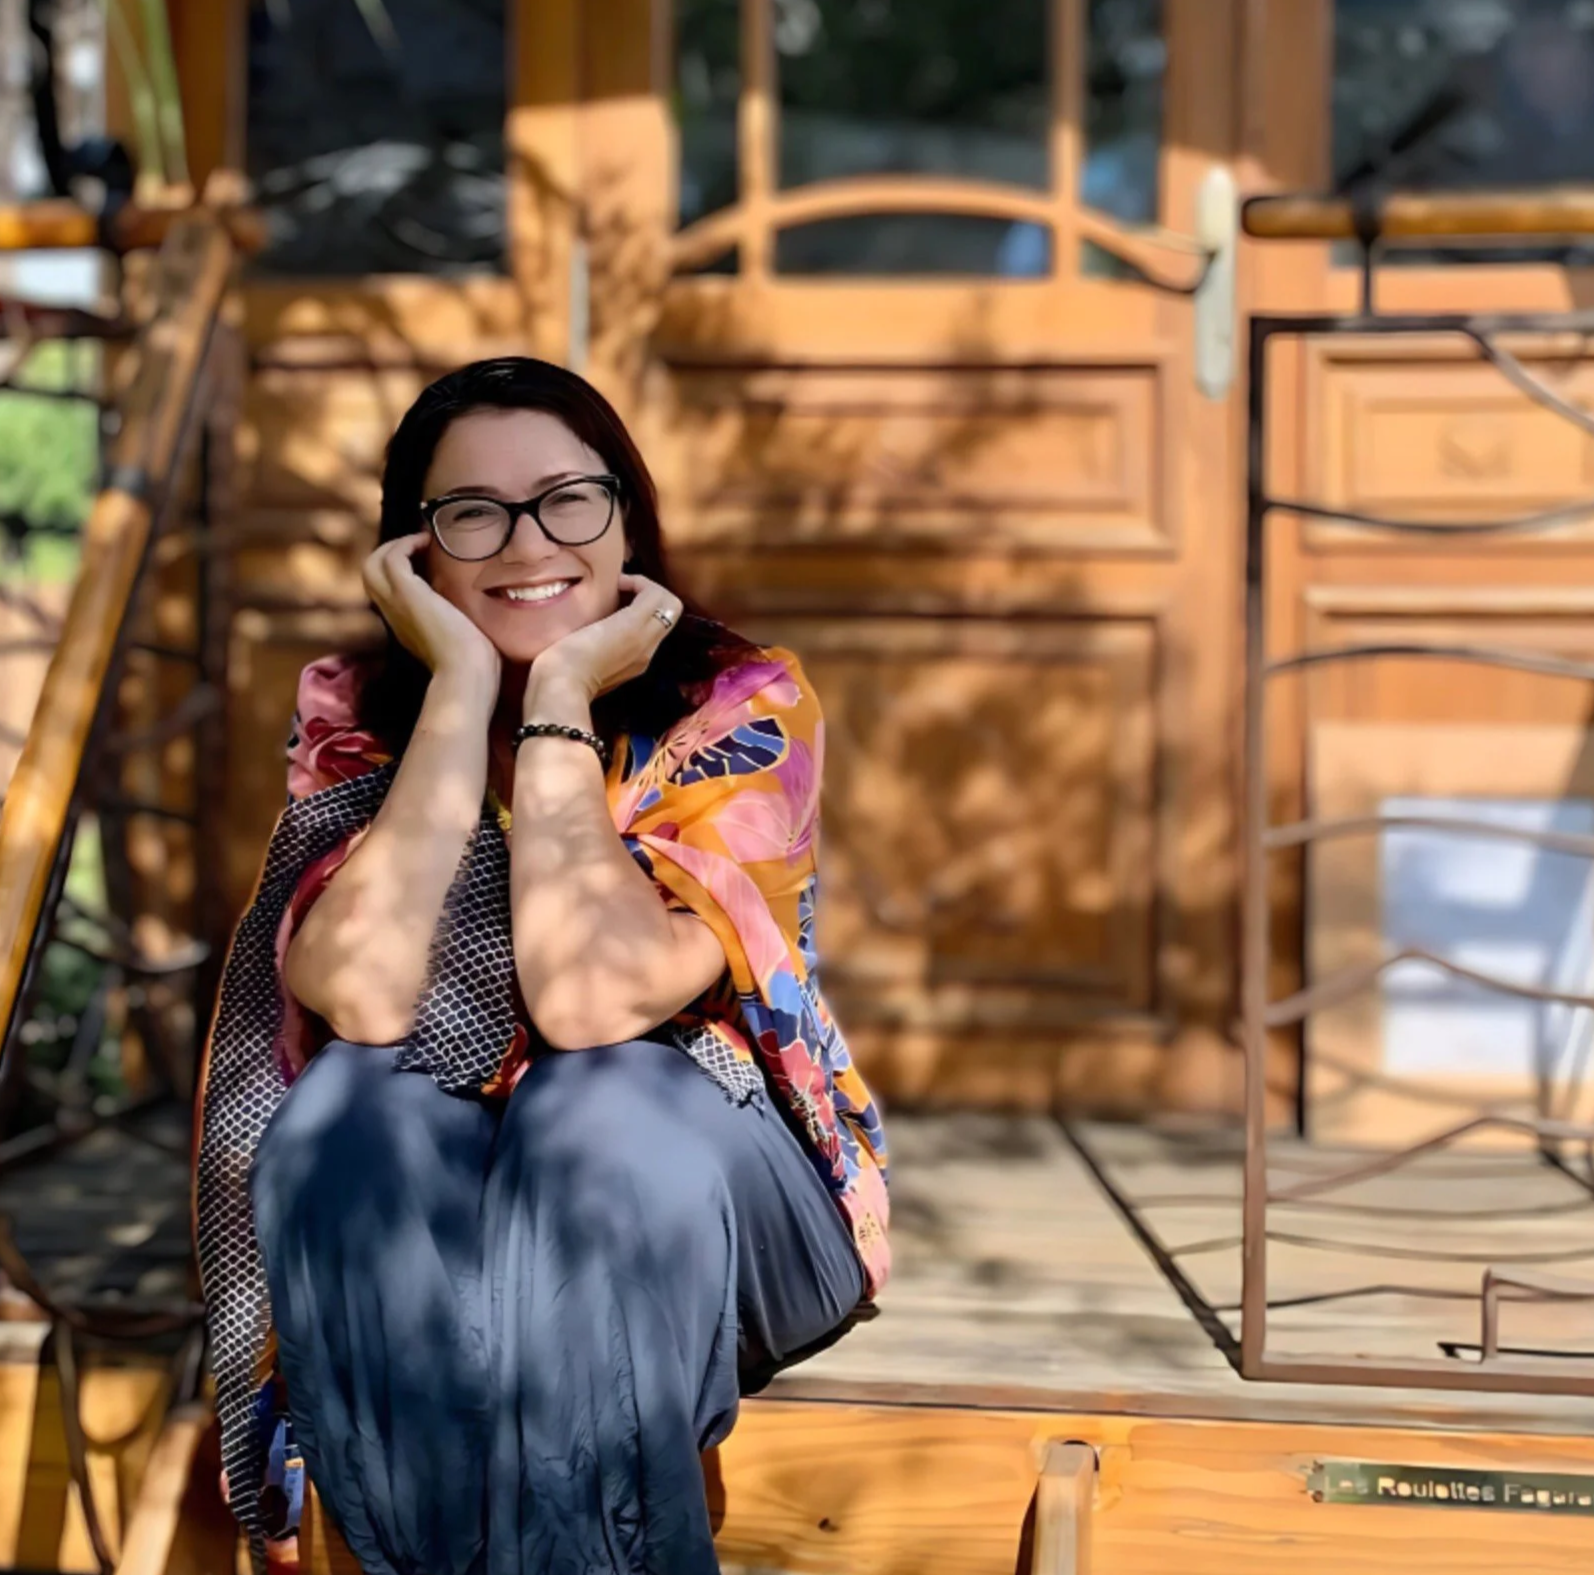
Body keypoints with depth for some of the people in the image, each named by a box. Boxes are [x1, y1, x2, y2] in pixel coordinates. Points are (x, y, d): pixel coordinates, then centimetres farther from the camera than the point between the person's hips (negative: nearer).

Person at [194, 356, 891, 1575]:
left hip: (712, 1195, -2)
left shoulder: (741, 704, -13)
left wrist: (559, 699, -23)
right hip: (424, 1213, 3)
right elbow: (365, 1002, -25)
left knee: (600, 1113, -34)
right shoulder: (358, 718, -6)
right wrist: (464, 685, -23)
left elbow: (592, 1001, -28)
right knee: (342, 1106, -29)